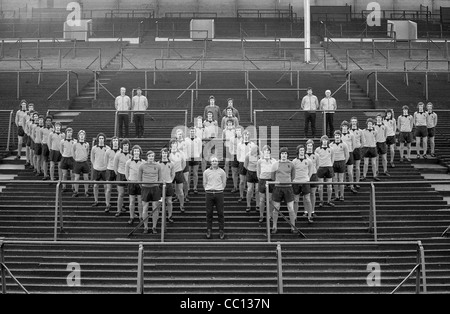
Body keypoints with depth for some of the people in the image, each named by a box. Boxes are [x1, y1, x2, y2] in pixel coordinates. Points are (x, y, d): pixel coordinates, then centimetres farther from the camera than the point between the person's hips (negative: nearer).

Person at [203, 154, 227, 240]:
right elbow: (204, 183, 12)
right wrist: (208, 190, 8)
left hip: (219, 193, -1)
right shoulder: (206, 172, 2)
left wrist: (219, 190, 8)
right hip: (209, 193, 1)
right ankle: (209, 230, 10)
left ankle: (221, 231, 6)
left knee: (220, 213, -1)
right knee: (209, 213, 2)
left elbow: (224, 183, 10)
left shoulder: (221, 172, 1)